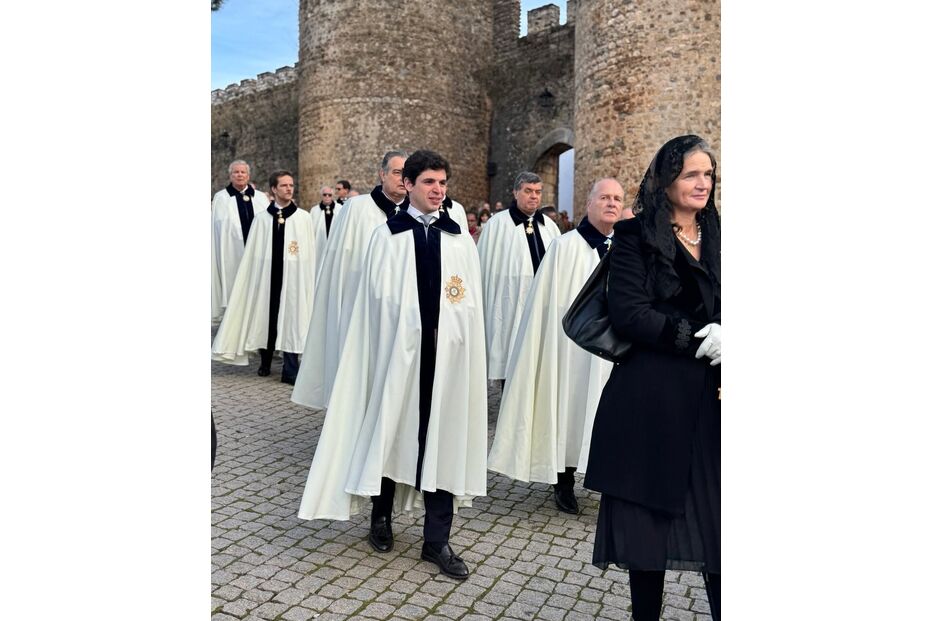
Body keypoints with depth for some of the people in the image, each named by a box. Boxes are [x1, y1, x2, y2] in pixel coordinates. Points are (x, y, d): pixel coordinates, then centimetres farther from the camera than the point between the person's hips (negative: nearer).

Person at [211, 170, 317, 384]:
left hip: (292, 277, -2)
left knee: (289, 319, -2)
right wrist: (253, 276, 2)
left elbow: (309, 253, -1)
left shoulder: (304, 217, 0)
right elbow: (252, 253, 6)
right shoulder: (261, 218, 6)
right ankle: (265, 362, 31)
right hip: (266, 276, 2)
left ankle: (290, 370, 4)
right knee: (265, 317, 10)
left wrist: (309, 281, -5)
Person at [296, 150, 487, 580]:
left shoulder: (461, 239, 5)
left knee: (442, 440, 4)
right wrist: (409, 333, -6)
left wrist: (445, 334, -3)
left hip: (446, 352, 2)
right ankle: (381, 516, 34)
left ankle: (437, 540, 15)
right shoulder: (387, 235, 1)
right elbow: (378, 298, -1)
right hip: (396, 349, -1)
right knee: (390, 433, 12)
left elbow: (469, 303, 4)